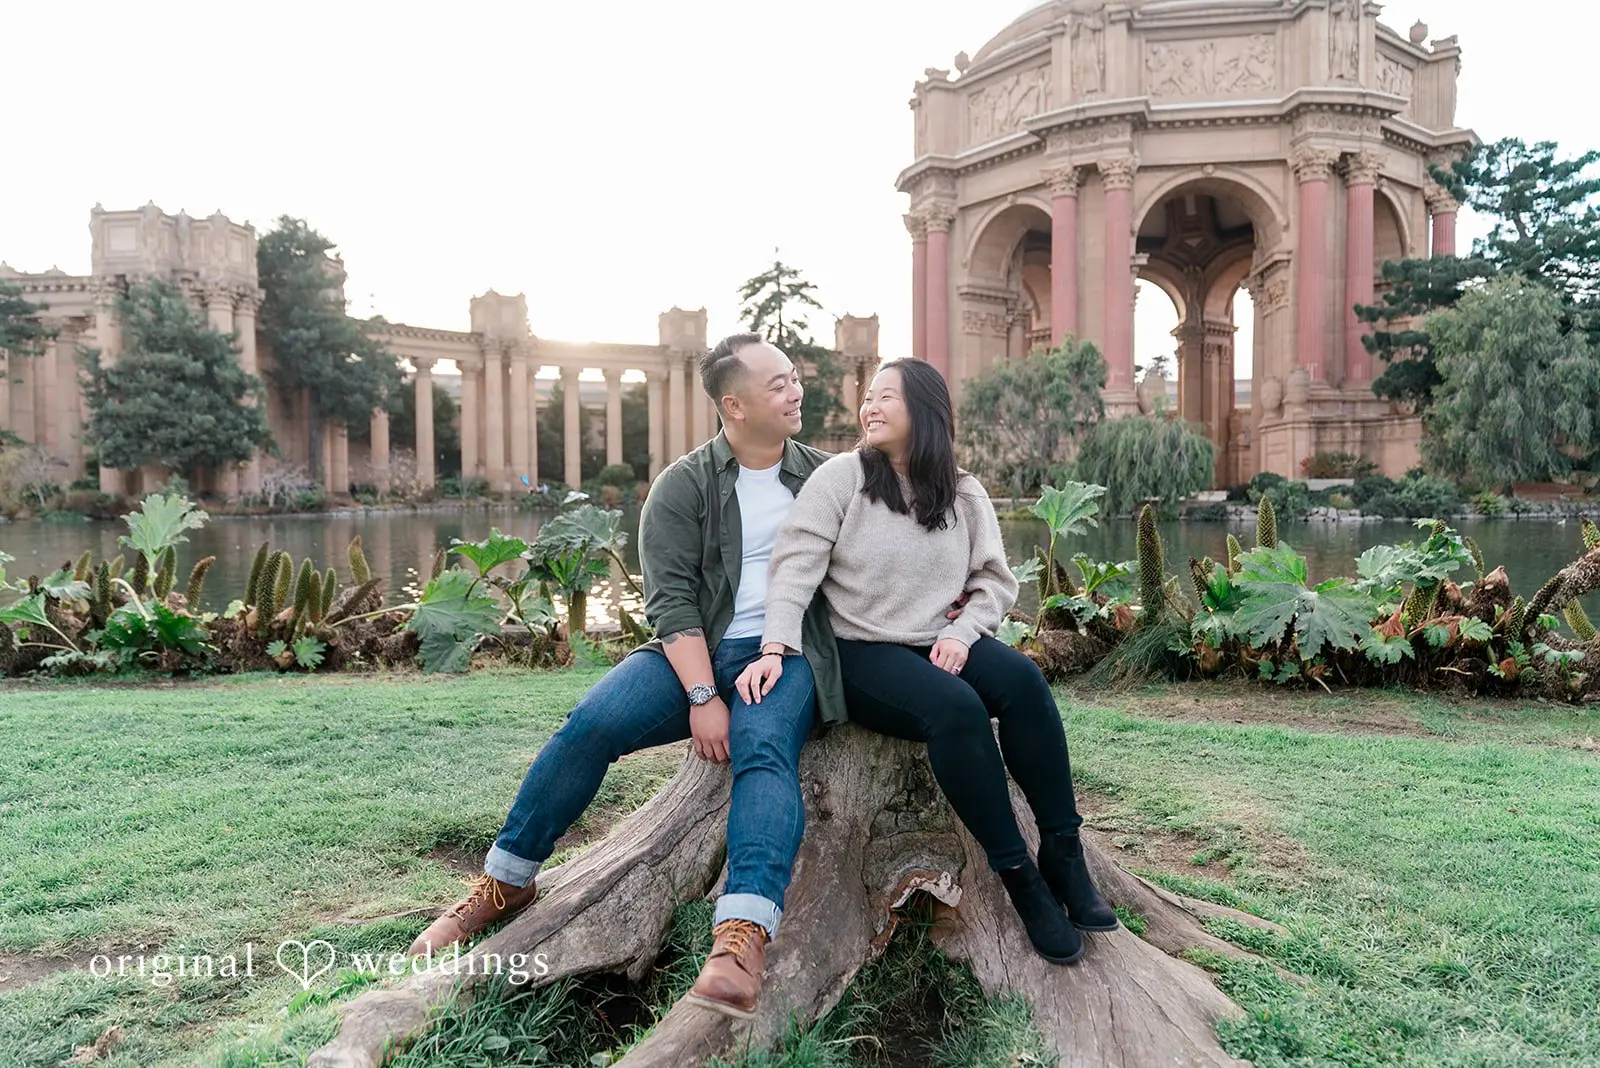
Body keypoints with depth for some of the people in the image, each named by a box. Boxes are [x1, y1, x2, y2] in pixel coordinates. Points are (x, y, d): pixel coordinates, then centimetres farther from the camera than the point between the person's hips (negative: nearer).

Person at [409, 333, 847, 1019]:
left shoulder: (825, 476, 12)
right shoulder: (683, 487, 4)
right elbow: (670, 598, -6)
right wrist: (702, 696, -18)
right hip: (699, 650, 0)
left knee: (764, 750, -32)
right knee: (592, 723, -22)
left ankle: (743, 938, -47)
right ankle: (504, 884, -3)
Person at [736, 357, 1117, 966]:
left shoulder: (963, 494, 8)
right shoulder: (841, 477, -3)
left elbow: (995, 581, 9)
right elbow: (794, 568, -12)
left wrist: (960, 634, -10)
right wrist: (776, 649, -25)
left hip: (939, 645, 4)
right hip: (861, 654, -4)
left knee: (1021, 680, -26)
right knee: (956, 707, -32)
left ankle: (1063, 854, -17)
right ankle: (1019, 876, -20)